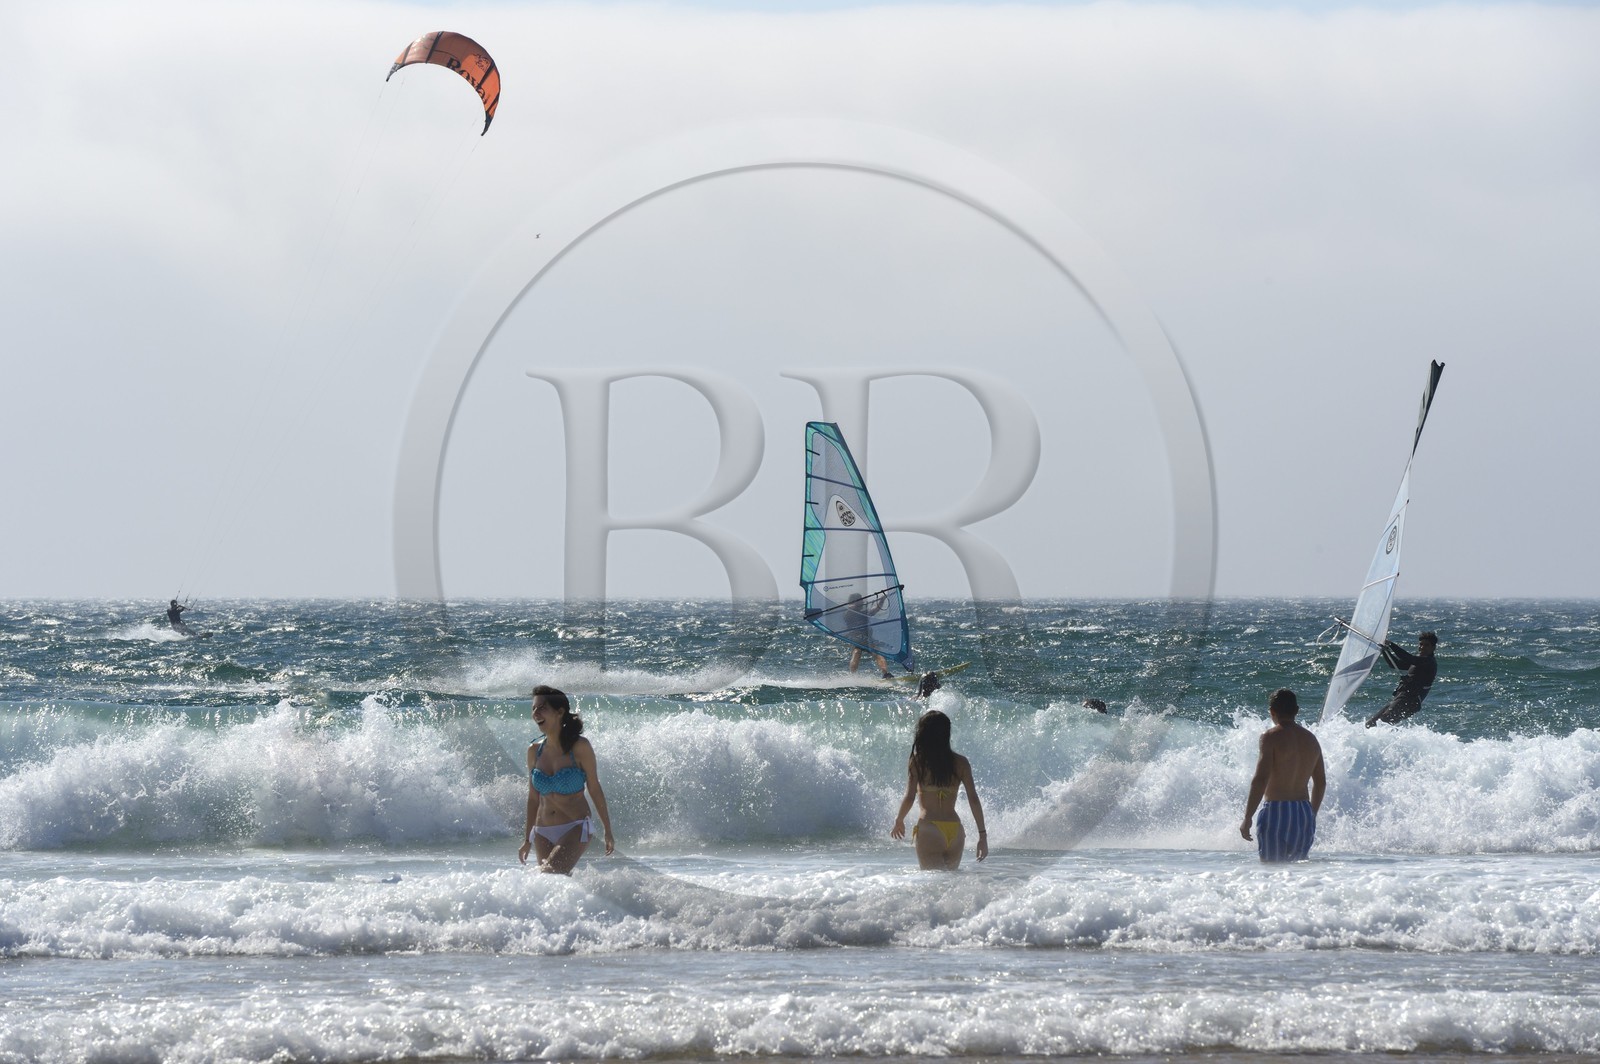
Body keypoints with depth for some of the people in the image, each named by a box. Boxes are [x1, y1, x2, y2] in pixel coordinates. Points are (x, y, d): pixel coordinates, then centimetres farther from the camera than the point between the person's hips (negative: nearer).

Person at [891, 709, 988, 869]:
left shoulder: (916, 762, -2)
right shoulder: (961, 763, 5)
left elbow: (909, 798, -6)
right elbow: (973, 800, 2)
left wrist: (898, 822, 12)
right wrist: (982, 835, 6)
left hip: (929, 830, -3)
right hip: (955, 831, 3)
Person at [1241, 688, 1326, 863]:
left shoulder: (1271, 737, -9)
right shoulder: (1310, 739, 11)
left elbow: (1261, 779, -17)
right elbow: (1321, 782, 19)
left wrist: (1247, 819, -14)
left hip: (1276, 811, -6)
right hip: (1304, 815, 6)